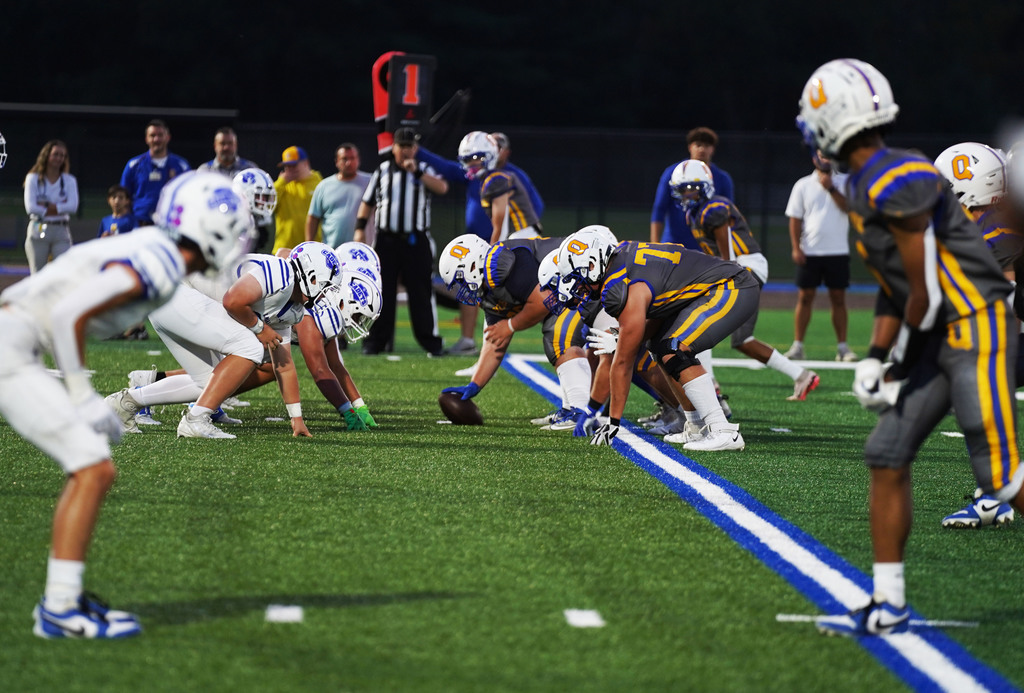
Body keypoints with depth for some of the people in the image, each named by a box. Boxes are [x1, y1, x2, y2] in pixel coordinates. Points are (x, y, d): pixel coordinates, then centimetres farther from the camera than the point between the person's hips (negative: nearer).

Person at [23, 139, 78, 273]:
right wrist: (59, 208, -6)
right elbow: (30, 207, -8)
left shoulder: (70, 181, 10)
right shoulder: (33, 178, 5)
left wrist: (46, 206, -12)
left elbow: (73, 207, -6)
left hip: (61, 232, 1)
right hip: (38, 231, -1)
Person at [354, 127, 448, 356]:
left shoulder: (424, 171, 6)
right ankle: (376, 340, 6)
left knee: (421, 292, -2)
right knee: (382, 290, 1)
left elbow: (442, 188, -13)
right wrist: (360, 229, 2)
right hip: (387, 240, 1)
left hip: (415, 241, -1)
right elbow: (367, 203, 12)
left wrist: (417, 172, -20)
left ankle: (431, 340, 2)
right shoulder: (382, 172, 9)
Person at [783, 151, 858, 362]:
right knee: (804, 297, 0)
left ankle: (842, 347, 6)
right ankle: (798, 345, 4)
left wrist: (831, 188, -19)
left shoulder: (844, 182, 5)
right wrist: (796, 247, -5)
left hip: (837, 251, 0)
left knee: (838, 298, 2)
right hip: (809, 251, 0)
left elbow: (848, 207, -11)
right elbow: (795, 218, 4)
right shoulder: (803, 185, 5)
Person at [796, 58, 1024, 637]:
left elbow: (926, 290, -17)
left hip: (975, 327, -10)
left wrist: (902, 363, -5)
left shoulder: (897, 184, -20)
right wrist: (877, 357, 10)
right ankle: (888, 605, 10)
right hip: (940, 336, 10)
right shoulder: (865, 187, 11)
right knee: (887, 456, 6)